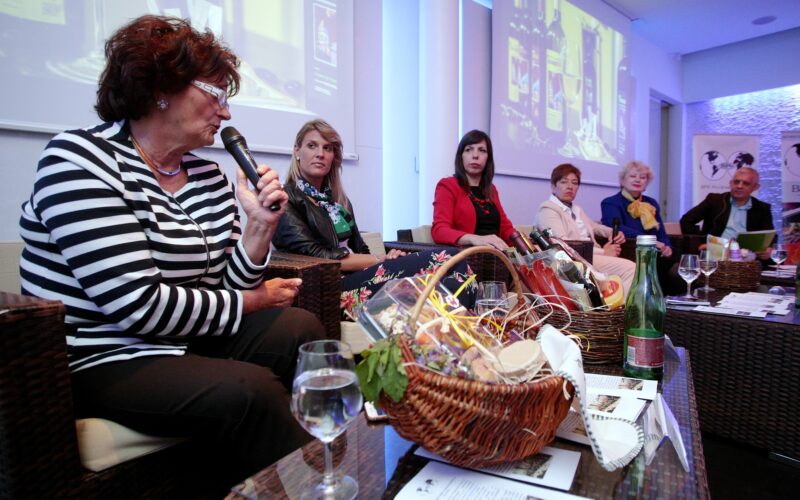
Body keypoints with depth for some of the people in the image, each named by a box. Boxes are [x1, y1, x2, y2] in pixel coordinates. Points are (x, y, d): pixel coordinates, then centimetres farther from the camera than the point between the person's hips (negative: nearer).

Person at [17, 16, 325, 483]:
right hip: (97, 362, -6)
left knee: (300, 328, -10)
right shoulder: (79, 158, -14)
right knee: (252, 390, -26)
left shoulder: (210, 178, 4)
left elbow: (224, 288, 4)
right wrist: (254, 301, -12)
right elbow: (136, 303, -24)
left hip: (183, 342, 7)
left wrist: (260, 226, -14)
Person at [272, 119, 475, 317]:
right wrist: (382, 260, -12)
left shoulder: (337, 199, 23)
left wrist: (385, 259, -6)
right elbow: (317, 257, -11)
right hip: (333, 290, -7)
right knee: (443, 262, -26)